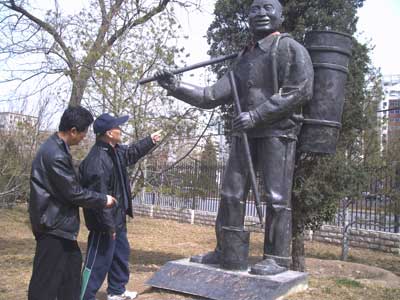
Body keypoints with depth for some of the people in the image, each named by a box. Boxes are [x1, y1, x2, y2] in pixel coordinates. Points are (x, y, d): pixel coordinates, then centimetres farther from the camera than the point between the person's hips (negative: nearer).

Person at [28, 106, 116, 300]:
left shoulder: (56, 147, 8)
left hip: (59, 222, 11)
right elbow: (73, 192, -21)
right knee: (47, 278, -3)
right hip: (53, 225, -11)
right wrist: (103, 200, -7)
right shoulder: (55, 155, -25)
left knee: (72, 264, 20)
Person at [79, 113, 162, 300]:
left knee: (121, 254, 23)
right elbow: (98, 195, -29)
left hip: (117, 219, 11)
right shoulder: (97, 160, -27)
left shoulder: (116, 151, 6)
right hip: (104, 223, -11)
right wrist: (108, 224, -26)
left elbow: (131, 153, 31)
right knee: (98, 262, -2)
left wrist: (150, 141, 29)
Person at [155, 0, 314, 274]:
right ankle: (224, 251, 17)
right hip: (245, 133, 7)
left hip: (278, 132, -7)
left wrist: (256, 114, -16)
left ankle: (278, 258, 4)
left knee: (277, 196, -5)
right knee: (231, 193, 7)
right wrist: (175, 86, 5)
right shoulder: (245, 59, 19)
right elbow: (212, 96, 15)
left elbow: (301, 91, -13)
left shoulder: (290, 48, 0)